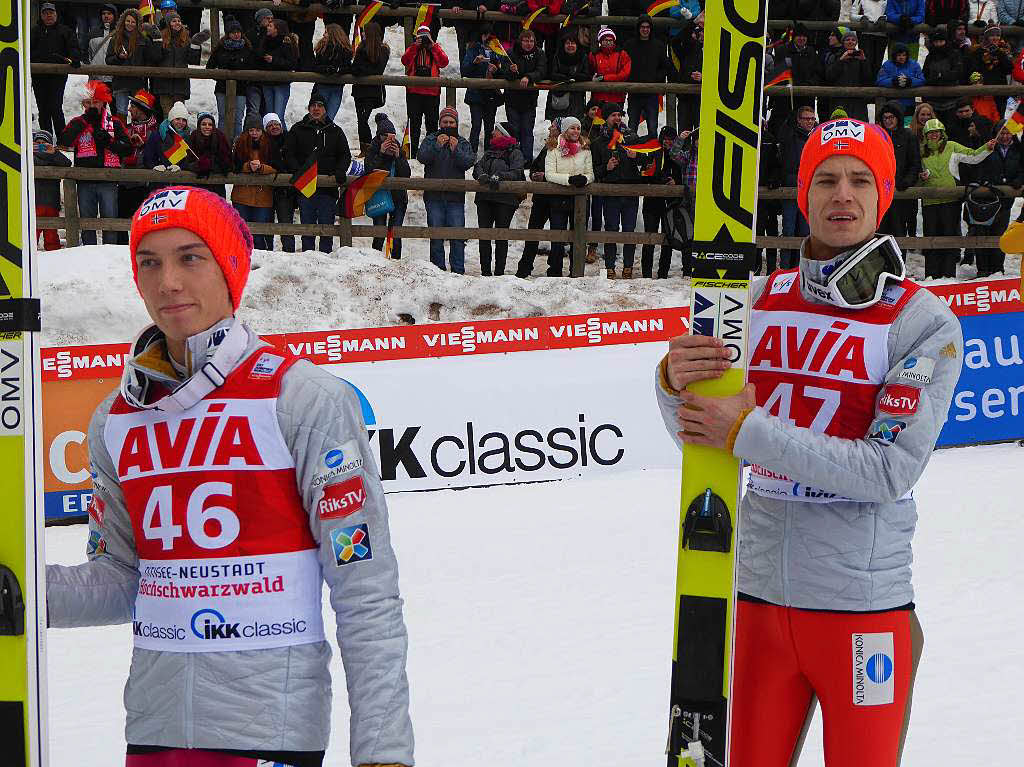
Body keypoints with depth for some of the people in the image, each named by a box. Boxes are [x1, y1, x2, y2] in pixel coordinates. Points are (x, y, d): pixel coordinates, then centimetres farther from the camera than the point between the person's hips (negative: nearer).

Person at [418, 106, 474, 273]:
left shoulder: (463, 143, 12)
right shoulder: (431, 139, 10)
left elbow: (468, 162, -4)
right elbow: (422, 157, -8)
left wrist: (455, 150, -18)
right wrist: (437, 146, -20)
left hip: (455, 197, 0)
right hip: (434, 195, 0)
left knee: (457, 235, -4)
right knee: (436, 235, 2)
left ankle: (458, 271, 0)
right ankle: (437, 270, 8)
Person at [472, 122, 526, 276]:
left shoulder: (515, 152, 3)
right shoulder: (489, 151, 21)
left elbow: (516, 172, -12)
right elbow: (478, 167, 9)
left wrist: (498, 176, -25)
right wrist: (482, 175, -13)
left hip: (505, 198, -6)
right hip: (484, 197, 6)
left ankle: (499, 272, 0)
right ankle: (485, 271, 7)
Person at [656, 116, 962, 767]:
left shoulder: (924, 320, -7)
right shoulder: (764, 299, 4)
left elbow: (892, 469, -16)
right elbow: (701, 435, 6)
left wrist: (751, 432, -21)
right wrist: (675, 382, -17)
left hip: (864, 603, -3)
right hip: (761, 591, 4)